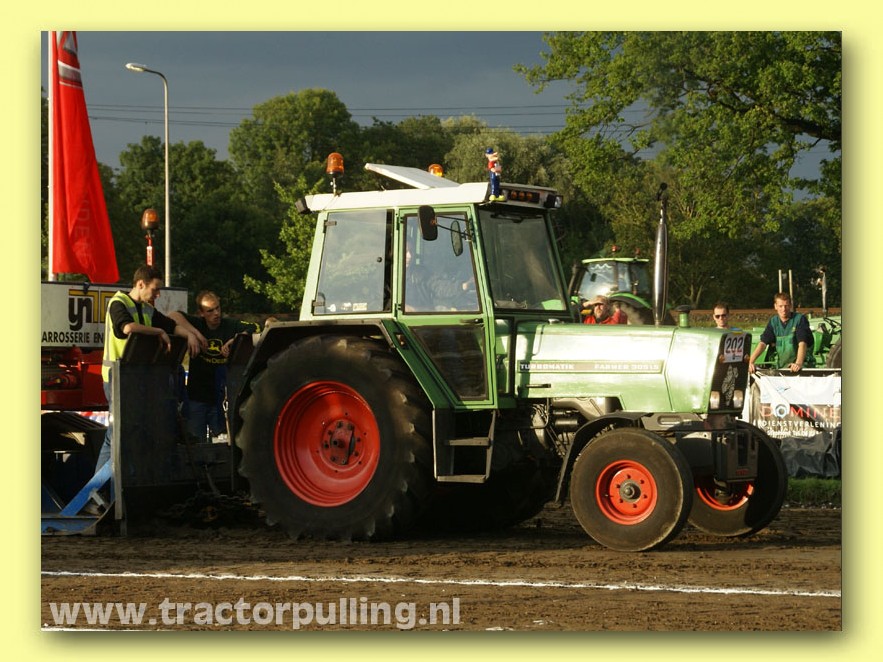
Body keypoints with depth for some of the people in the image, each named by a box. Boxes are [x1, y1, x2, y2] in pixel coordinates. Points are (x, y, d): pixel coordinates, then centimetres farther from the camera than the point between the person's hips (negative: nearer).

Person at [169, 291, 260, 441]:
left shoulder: (230, 326, 1)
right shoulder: (197, 324, 1)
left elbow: (255, 329, -11)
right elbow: (173, 316, -12)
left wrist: (235, 340, -24)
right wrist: (196, 333, -21)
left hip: (220, 397, 0)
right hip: (197, 397, 0)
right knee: (195, 441, 1)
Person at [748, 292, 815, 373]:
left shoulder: (800, 319, -7)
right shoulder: (773, 322, 7)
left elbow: (802, 343, -20)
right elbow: (763, 343, -2)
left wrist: (798, 363, -37)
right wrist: (750, 362, -17)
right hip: (781, 367, 4)